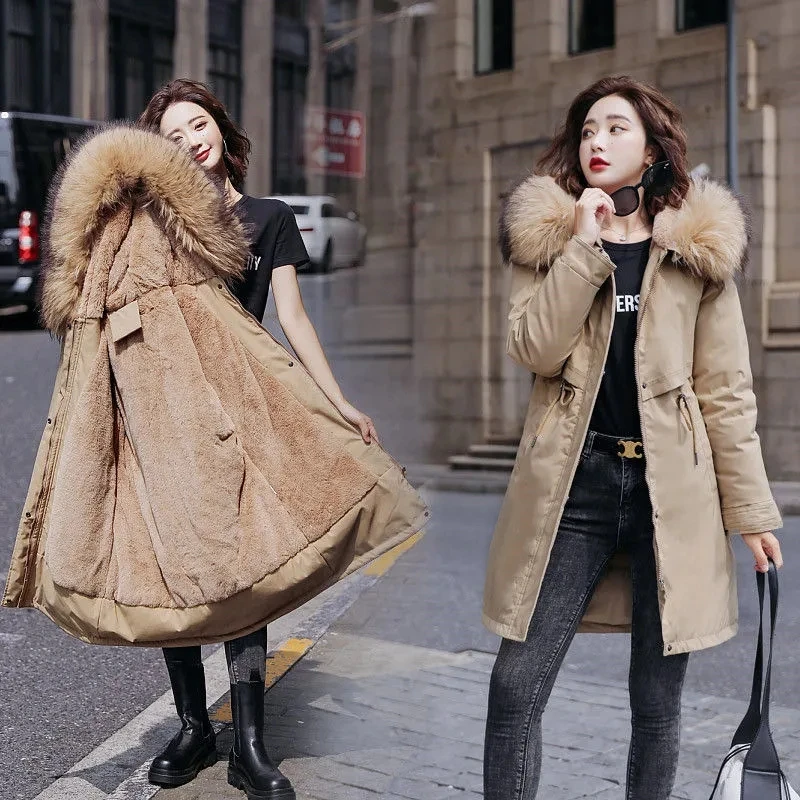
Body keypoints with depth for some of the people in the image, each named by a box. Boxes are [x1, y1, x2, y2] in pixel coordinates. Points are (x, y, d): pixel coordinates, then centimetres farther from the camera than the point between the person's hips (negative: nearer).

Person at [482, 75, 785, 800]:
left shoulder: (698, 248, 6)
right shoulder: (547, 234, 8)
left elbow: (726, 390, 5)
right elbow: (535, 349, -8)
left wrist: (750, 510, 3)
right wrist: (585, 245, -13)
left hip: (670, 489, 0)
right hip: (572, 483, 0)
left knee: (657, 701, 8)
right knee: (517, 685, -1)